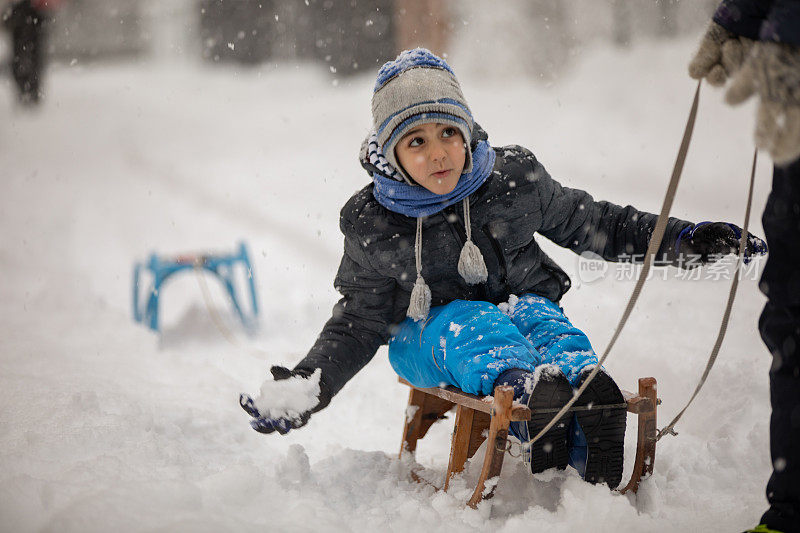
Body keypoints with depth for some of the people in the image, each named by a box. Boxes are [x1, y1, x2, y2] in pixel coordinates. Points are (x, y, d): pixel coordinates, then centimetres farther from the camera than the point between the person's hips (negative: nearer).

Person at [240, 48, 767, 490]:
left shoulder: (515, 179, -1)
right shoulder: (372, 225, -3)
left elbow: (593, 222, 11)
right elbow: (358, 322, 4)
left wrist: (680, 238, 4)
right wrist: (309, 385, -10)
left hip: (521, 305, 1)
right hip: (429, 332, -1)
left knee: (545, 322, -32)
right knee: (477, 327, -34)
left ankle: (588, 395, -62)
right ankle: (526, 389, -64)